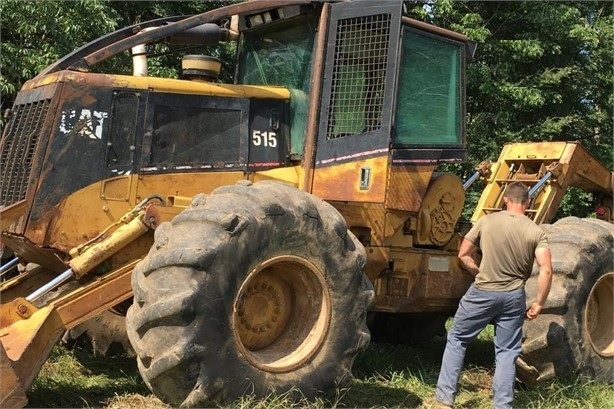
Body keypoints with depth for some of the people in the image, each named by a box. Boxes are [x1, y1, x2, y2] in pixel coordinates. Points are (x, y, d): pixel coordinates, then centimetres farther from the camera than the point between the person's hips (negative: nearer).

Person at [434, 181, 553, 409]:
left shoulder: (486, 222, -5)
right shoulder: (536, 232, -4)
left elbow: (463, 256, 1)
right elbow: (546, 271, -12)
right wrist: (539, 303, -3)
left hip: (482, 293, -1)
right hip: (513, 297, 1)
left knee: (456, 340, 14)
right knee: (506, 352, 12)